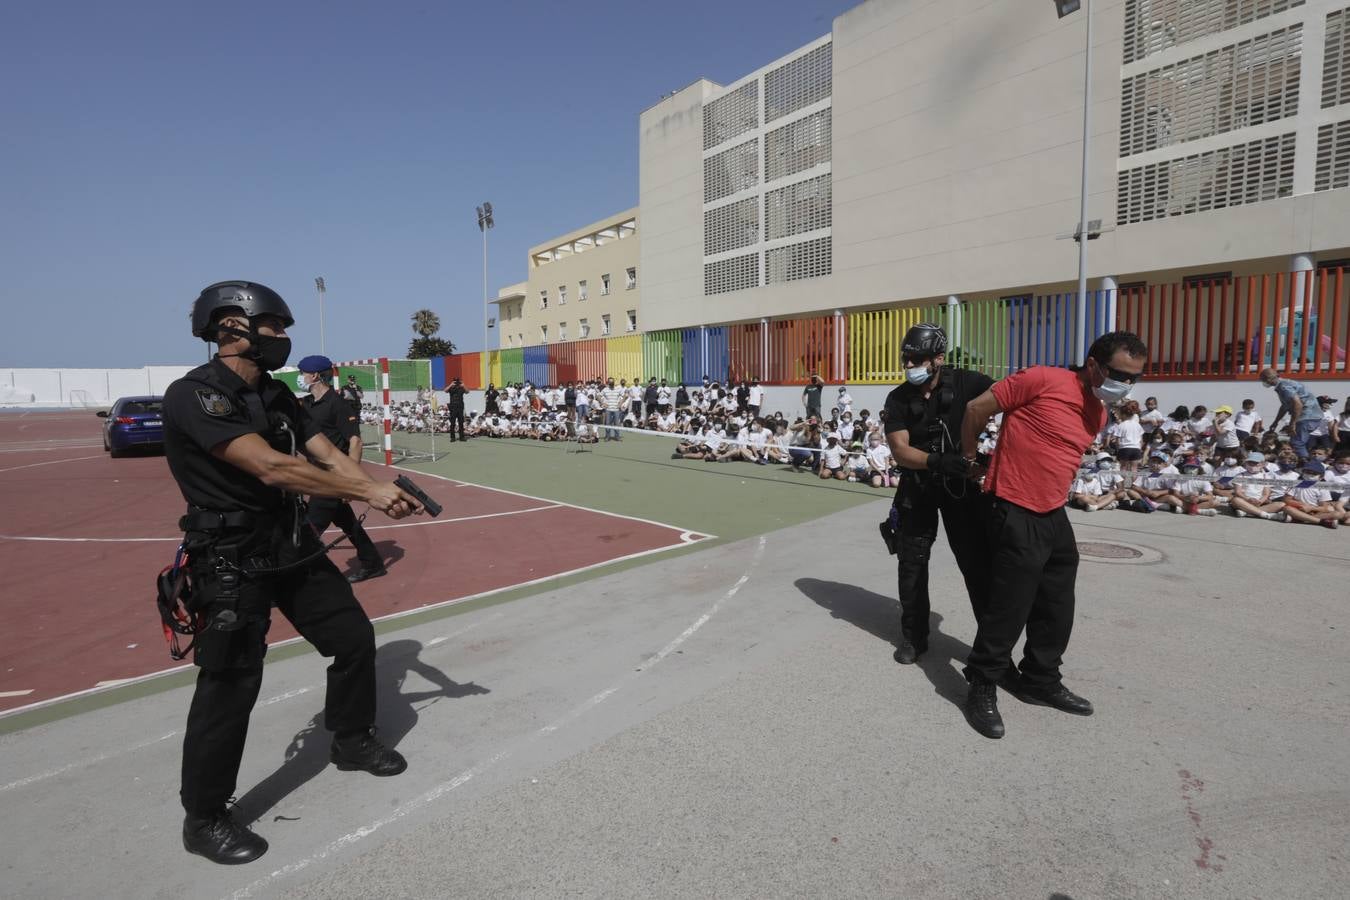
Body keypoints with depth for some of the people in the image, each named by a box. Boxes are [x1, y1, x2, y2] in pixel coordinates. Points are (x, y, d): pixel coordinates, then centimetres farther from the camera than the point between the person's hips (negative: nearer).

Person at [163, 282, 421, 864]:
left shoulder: (276, 394, 9)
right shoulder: (195, 395, -18)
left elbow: (327, 454, 4)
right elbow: (271, 467, -28)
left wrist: (384, 493, -12)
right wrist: (366, 493, -23)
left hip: (293, 546, 8)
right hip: (233, 560, -8)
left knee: (354, 638, 11)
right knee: (231, 683, -2)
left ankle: (352, 742, 35)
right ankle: (203, 819, 20)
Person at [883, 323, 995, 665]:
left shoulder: (964, 382, -10)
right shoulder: (898, 399, -6)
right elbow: (899, 451, -16)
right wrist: (937, 461, -35)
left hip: (962, 482, -2)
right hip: (917, 486, 2)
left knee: (976, 560, 1)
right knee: (911, 561, 8)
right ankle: (913, 635, 25)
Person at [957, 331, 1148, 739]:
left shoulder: (1099, 413, 11)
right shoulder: (1044, 380, -14)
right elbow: (977, 408, -9)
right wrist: (969, 460, 1)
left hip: (1054, 515, 9)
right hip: (1016, 516, -9)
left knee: (1057, 610, 17)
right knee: (1008, 609, -4)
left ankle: (1041, 681, 35)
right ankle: (982, 689, 13)